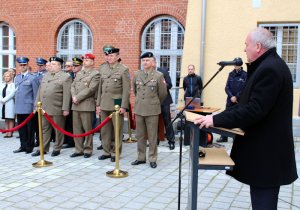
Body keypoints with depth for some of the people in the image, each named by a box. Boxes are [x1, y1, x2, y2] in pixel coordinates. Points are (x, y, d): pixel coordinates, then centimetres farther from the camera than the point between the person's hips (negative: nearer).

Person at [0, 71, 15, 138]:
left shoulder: (13, 85, -4)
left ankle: (10, 133, 0)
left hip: (10, 104, -6)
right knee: (6, 119, 8)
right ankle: (6, 133, 12)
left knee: (10, 119, -2)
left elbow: (12, 94, -13)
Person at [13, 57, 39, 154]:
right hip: (18, 108, 5)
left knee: (29, 128, 2)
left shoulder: (33, 78, -4)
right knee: (21, 128, 9)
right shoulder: (16, 78, 15)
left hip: (28, 108, -5)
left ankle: (29, 146, 11)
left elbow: (36, 94, -5)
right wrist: (16, 105, 12)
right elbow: (16, 92, 18)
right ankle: (23, 146, 19)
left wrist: (35, 107, -8)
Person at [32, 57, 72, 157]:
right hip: (44, 108, 6)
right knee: (45, 129, 11)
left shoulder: (66, 77, -5)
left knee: (58, 130, 5)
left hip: (57, 109, -6)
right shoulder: (45, 75, 16)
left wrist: (65, 109, -16)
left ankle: (57, 149, 16)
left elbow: (67, 94, -11)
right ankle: (44, 148, 19)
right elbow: (40, 91, 18)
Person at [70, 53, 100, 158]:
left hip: (87, 105, -7)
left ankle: (88, 150, 9)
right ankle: (79, 149, 17)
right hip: (76, 105, 7)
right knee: (77, 129, 8)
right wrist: (74, 97, -4)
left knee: (87, 129, -1)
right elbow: (73, 86, 15)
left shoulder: (95, 74, -3)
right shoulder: (78, 73, 20)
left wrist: (78, 98, -13)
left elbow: (91, 89, -13)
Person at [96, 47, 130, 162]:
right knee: (105, 130, 9)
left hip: (117, 105, -5)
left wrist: (123, 106, -13)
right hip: (104, 104, 5)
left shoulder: (124, 69, -4)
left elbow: (126, 89, -8)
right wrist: (98, 104, 10)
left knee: (117, 130, 3)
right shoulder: (103, 69, 12)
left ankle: (115, 153, 13)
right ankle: (106, 151, 20)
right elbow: (100, 88, 13)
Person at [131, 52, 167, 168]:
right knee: (140, 135, 10)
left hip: (152, 110, -3)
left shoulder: (159, 76, -5)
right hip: (139, 109, 4)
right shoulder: (136, 74, 6)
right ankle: (141, 158, 21)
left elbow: (163, 93, 4)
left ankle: (152, 159, 13)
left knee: (152, 136, 3)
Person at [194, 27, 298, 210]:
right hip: (266, 149, 11)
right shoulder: (271, 65, 14)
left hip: (266, 153, -11)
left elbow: (255, 110, -26)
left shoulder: (269, 69, -20)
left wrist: (216, 120, -23)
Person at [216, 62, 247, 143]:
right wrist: (231, 97, -10)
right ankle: (224, 137, 12)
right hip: (230, 101, 4)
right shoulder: (231, 74, 9)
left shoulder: (245, 75, -4)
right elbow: (227, 87, 5)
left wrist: (236, 98, -13)